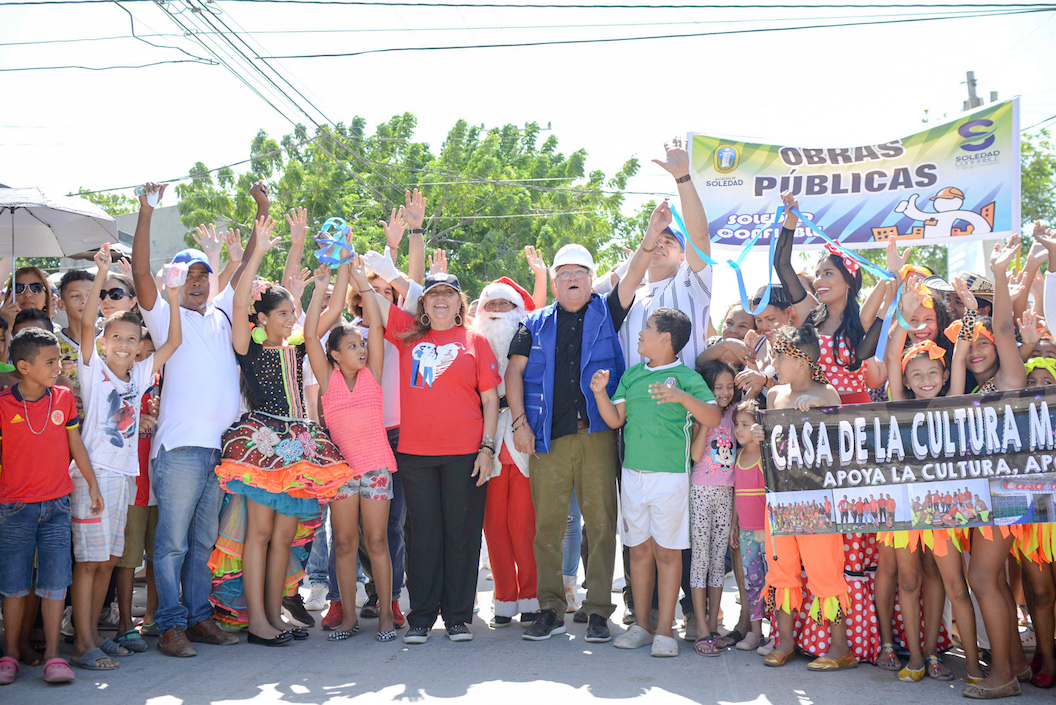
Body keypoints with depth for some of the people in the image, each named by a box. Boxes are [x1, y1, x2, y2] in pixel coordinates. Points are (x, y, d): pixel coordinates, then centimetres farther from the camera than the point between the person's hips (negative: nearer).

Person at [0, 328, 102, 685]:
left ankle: (53, 655, 4)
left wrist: (92, 484, 12)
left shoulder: (64, 398, 4)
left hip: (57, 504, 2)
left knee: (55, 581, -2)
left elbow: (75, 443, 12)